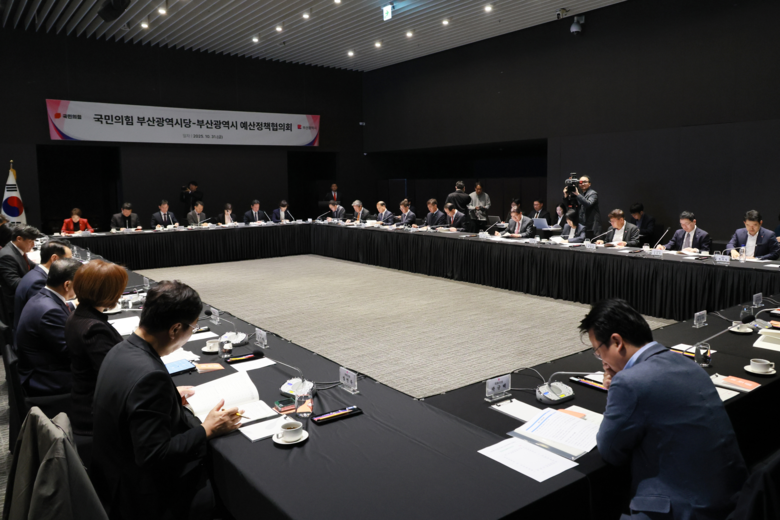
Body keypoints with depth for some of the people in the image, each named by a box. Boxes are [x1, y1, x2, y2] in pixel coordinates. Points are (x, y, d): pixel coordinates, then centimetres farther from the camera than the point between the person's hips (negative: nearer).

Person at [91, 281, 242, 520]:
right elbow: (155, 456, -30)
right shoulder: (150, 376, -32)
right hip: (143, 498, -9)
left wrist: (170, 396, 13)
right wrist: (207, 430, -19)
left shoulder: (120, 350, -3)